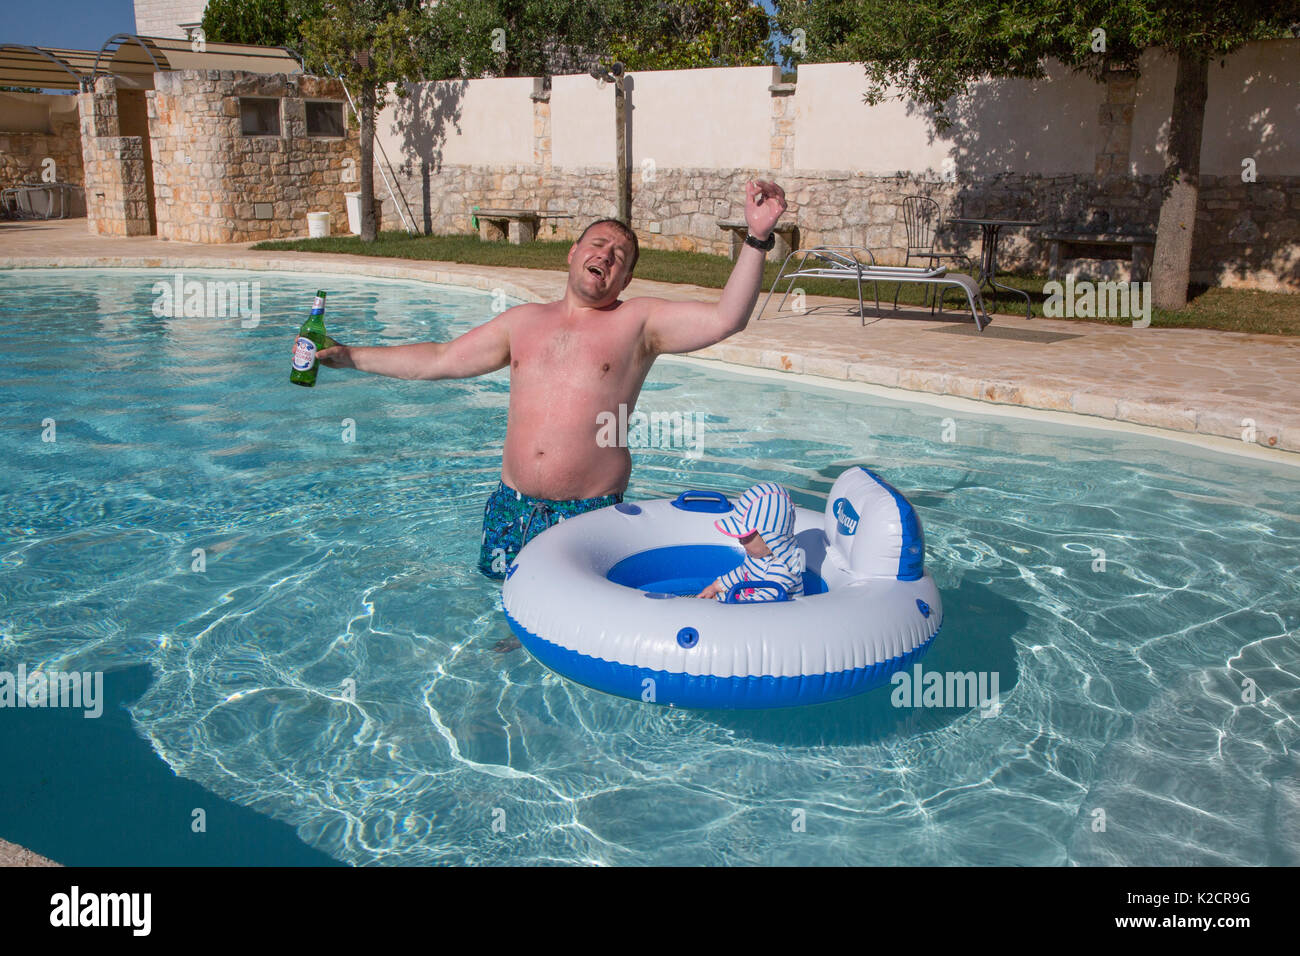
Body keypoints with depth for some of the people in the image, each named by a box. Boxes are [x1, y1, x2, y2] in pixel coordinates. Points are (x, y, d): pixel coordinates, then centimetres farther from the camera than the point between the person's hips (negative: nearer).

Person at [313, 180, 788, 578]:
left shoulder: (638, 321, -1)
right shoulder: (524, 320, 12)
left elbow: (725, 318, -15)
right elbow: (440, 359, 18)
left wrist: (756, 238, -26)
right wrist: (350, 355, 19)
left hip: (590, 511, -4)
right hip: (513, 505, 4)